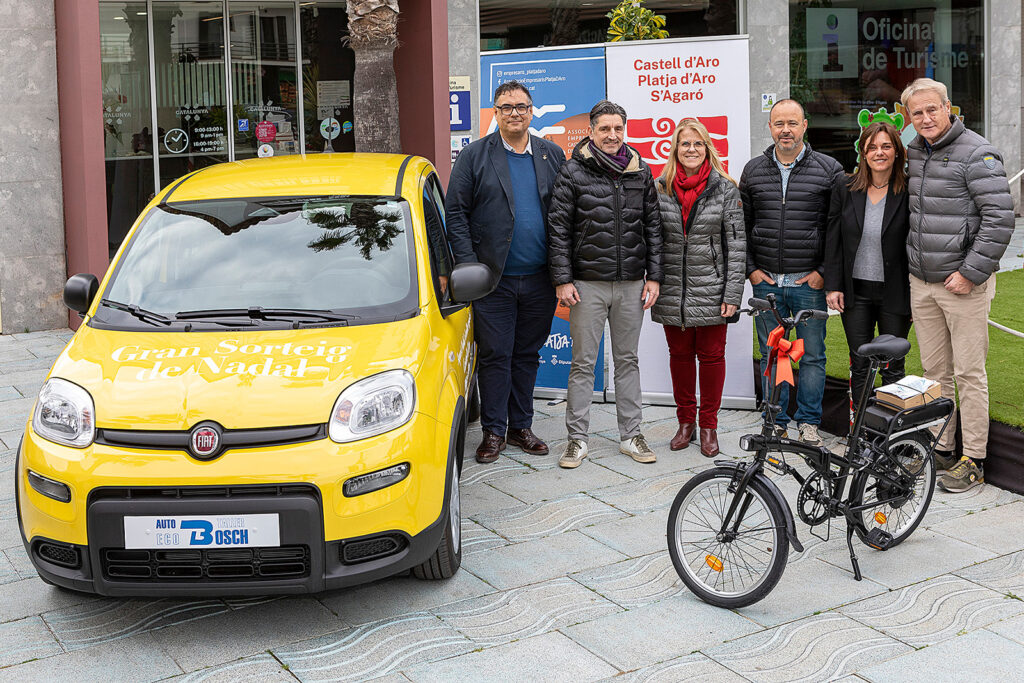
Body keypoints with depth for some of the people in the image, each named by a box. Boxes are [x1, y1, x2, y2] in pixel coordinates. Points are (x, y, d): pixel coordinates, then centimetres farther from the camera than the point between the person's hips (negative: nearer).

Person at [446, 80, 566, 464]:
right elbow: (455, 213, -1)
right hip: (493, 279, -2)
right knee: (495, 356, 2)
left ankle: (521, 427, 23)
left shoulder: (552, 156, 8)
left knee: (527, 355, 11)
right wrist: (468, 264, -10)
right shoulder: (474, 156, 1)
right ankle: (493, 432, 12)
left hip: (539, 279, 3)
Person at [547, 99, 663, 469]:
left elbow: (653, 225, 10)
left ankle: (630, 435, 20)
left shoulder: (640, 171, 8)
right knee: (583, 363, 3)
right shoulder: (572, 172, -2)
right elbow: (558, 228, -3)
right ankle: (577, 439, 11)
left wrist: (653, 276, 5)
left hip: (631, 284, 3)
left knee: (628, 359, 11)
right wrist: (562, 280, -8)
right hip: (587, 283, -3)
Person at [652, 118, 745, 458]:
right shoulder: (660, 188, 5)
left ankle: (708, 425, 17)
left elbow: (736, 244, -3)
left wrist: (732, 294, -9)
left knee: (711, 355, 4)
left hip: (711, 290, -2)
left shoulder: (725, 189, -1)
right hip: (672, 291, 2)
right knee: (679, 354, 11)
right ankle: (685, 421, 24)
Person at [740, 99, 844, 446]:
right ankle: (776, 422, 20)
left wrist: (824, 272, -6)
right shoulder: (753, 170, 8)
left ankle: (808, 423, 18)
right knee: (770, 355, 9)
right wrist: (750, 269, 3)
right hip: (766, 282, 2)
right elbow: (741, 225, 12)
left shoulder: (829, 169, 0)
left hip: (809, 283, -2)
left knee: (812, 355, 5)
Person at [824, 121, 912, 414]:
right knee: (859, 366, 9)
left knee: (892, 368, 6)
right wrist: (832, 286, 0)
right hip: (856, 291, 2)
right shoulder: (846, 189, 2)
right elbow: (833, 239, 5)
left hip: (895, 292, -2)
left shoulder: (908, 191, -6)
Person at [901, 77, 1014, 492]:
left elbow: (1000, 218, -15)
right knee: (935, 371, 13)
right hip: (921, 283, 7)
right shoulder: (913, 152, 12)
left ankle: (973, 460, 6)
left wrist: (971, 273, -17)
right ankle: (939, 447, 24)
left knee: (969, 373, -2)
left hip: (964, 284, -7)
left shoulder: (977, 154, -10)